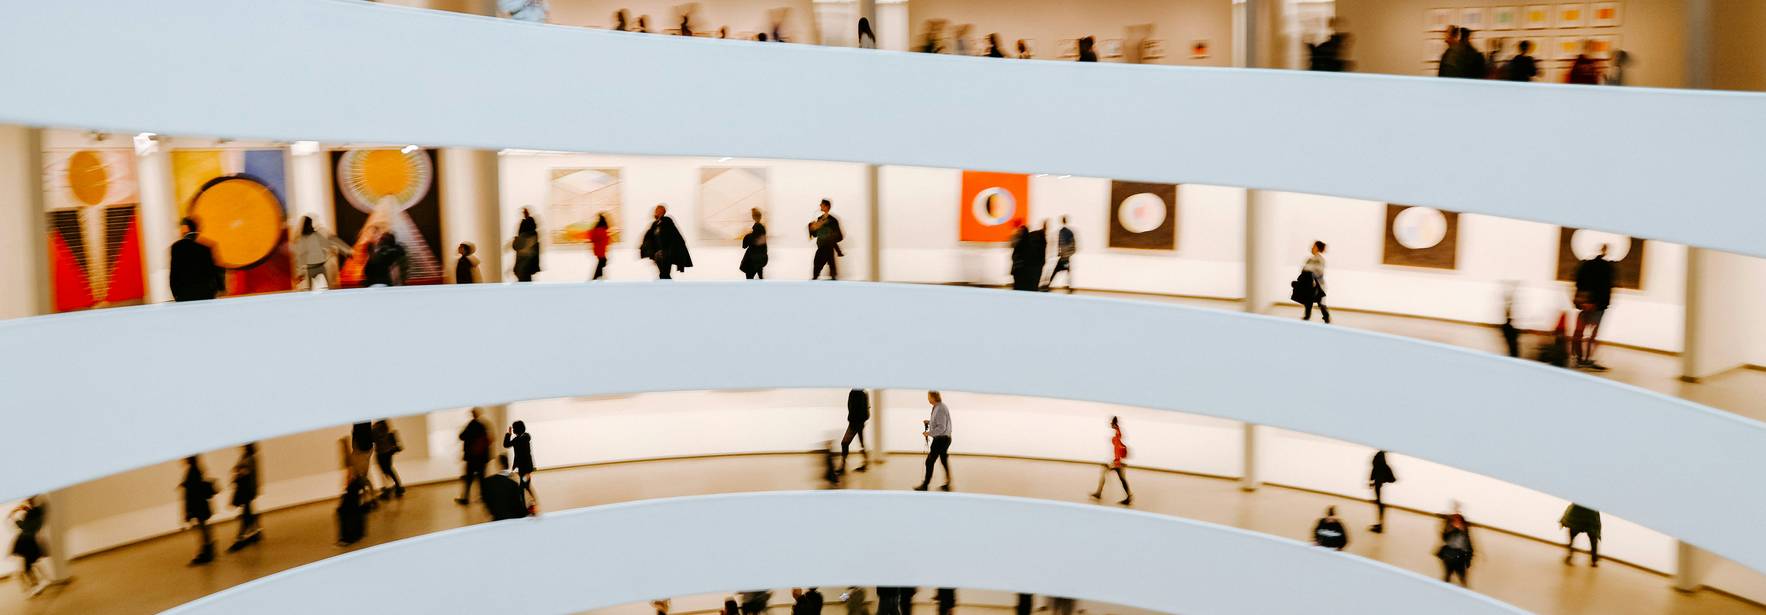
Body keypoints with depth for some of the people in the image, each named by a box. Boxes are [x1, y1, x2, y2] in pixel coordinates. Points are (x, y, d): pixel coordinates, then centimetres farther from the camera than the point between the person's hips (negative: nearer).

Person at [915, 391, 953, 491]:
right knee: (944, 461, 15)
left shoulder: (940, 409, -23)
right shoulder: (941, 406, 8)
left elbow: (941, 428, -26)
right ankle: (947, 484, 21)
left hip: (940, 439, -10)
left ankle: (925, 486, 5)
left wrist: (929, 433, -18)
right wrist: (930, 422, 9)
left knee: (930, 461, -2)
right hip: (945, 438, 10)